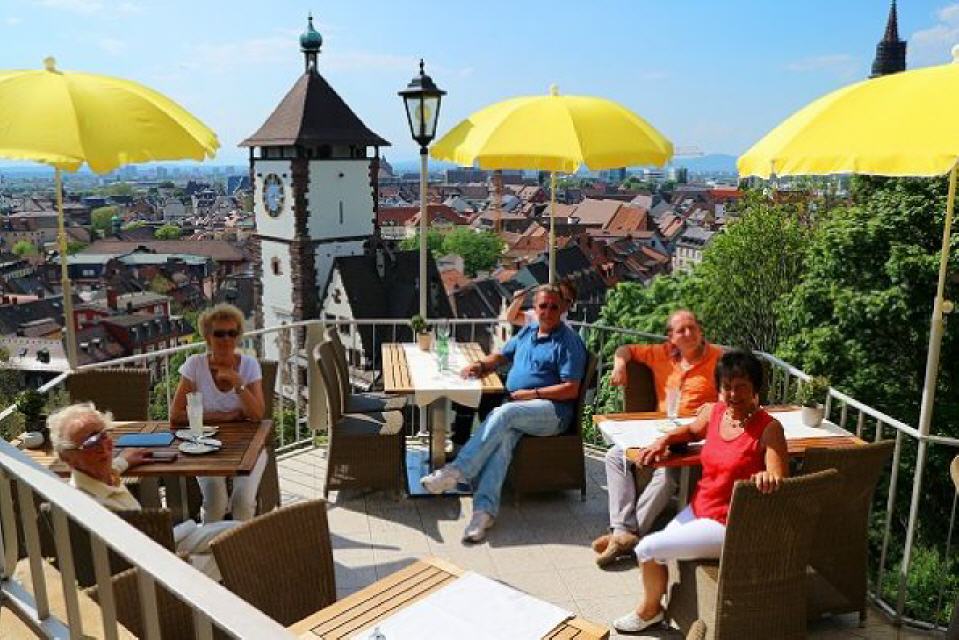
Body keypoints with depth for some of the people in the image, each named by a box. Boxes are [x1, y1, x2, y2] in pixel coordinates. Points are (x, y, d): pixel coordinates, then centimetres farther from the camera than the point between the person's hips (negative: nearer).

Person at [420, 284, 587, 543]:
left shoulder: (569, 341, -3)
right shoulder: (527, 332, 20)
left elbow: (571, 390, -9)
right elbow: (501, 355, 33)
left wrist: (533, 393, -13)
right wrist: (480, 365, 12)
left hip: (552, 409, -5)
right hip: (516, 408, 5)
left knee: (503, 413, -34)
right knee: (503, 436, -29)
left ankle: (457, 470, -32)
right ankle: (484, 509, -41)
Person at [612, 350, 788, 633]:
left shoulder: (769, 428, -19)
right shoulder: (713, 411, -1)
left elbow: (780, 483, -24)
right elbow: (692, 431, 22)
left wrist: (769, 477, -46)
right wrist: (664, 440, 4)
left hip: (729, 525, -6)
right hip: (698, 509, 6)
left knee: (648, 549, -7)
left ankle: (649, 609, 22)